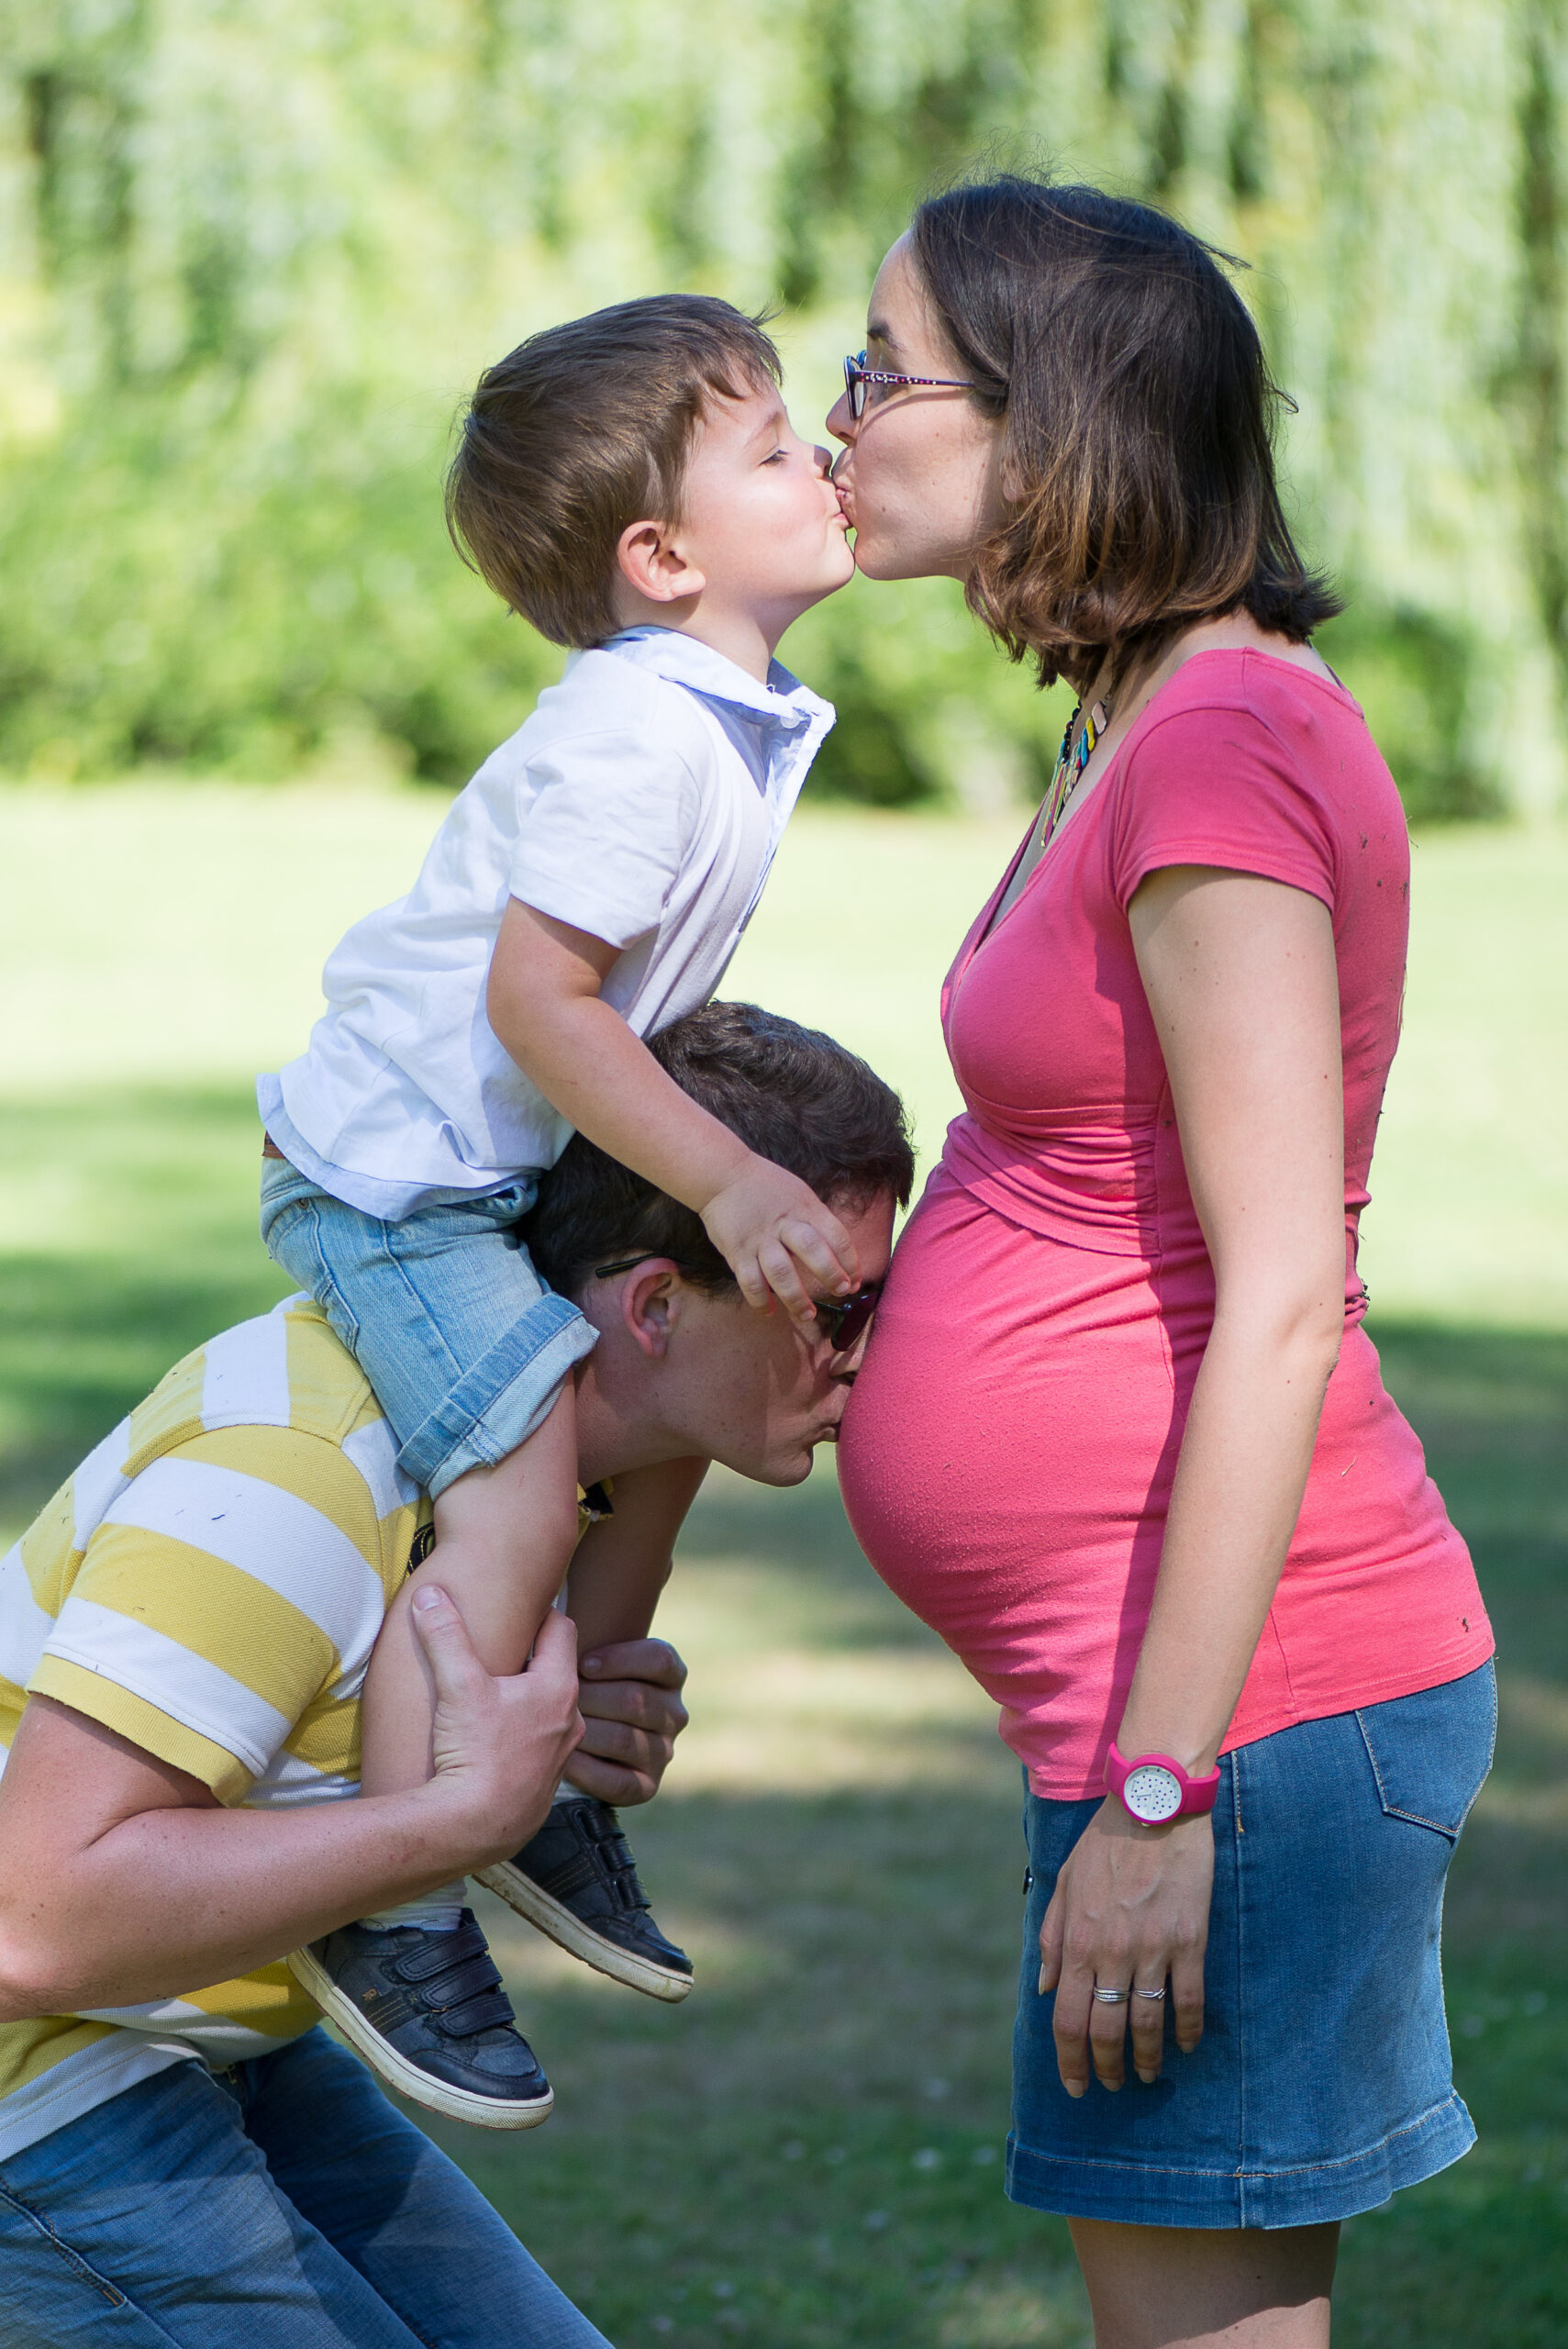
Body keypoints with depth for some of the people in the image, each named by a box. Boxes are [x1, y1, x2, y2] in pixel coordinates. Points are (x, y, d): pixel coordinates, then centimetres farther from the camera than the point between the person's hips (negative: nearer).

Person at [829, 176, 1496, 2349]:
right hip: (1236, 1687, 10)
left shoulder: (1226, 749, -16)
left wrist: (1156, 1788, -21)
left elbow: (1283, 1308, -21)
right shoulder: (1155, 724, 14)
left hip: (1244, 1688, -10)